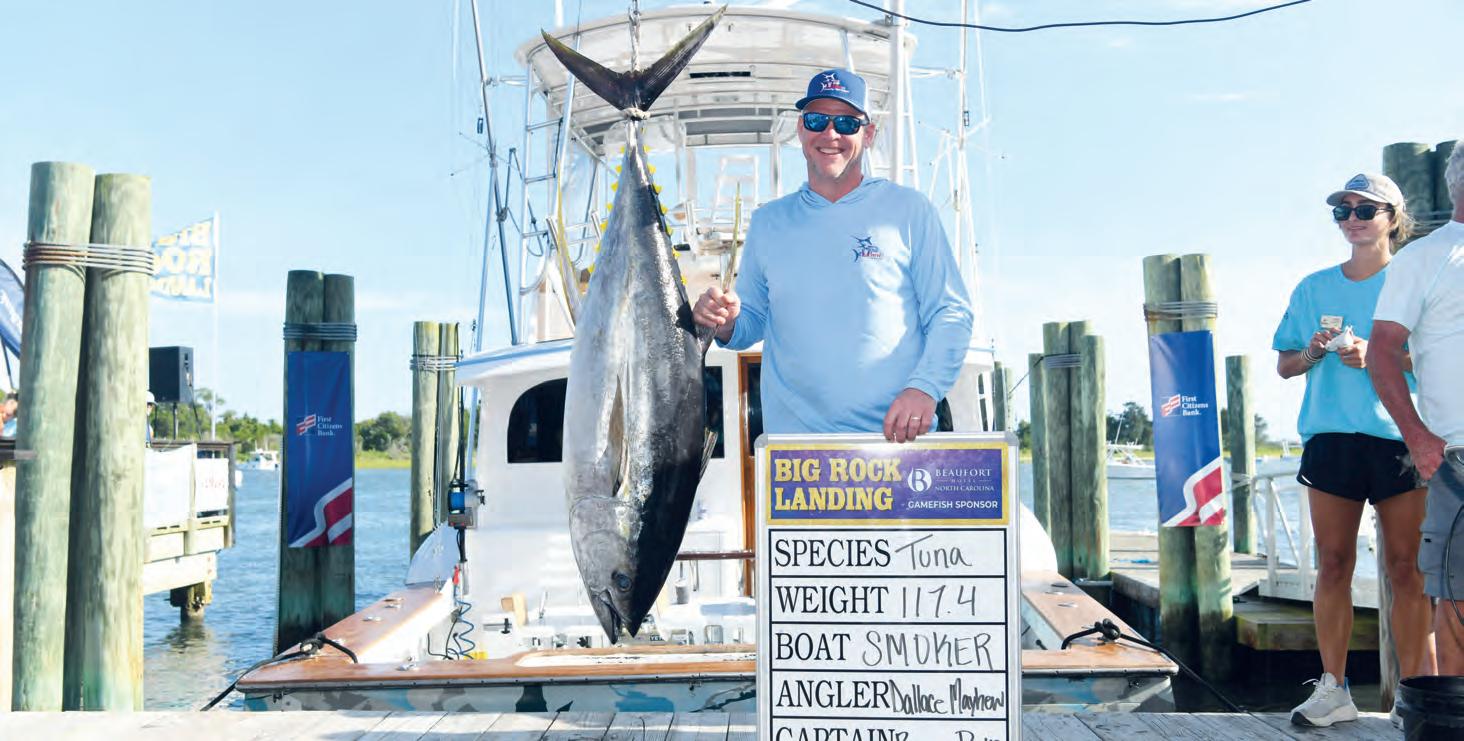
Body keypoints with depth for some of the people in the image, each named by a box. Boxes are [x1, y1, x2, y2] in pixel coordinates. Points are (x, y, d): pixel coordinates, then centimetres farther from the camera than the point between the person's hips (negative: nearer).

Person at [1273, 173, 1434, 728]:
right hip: (1331, 434, 3)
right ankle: (1333, 688, 8)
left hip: (1400, 435, -2)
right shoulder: (1314, 288, 15)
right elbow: (1284, 365, 18)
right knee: (1333, 563, 2)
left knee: (1407, 568, -2)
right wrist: (1312, 353, -3)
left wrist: (1377, 356, -13)